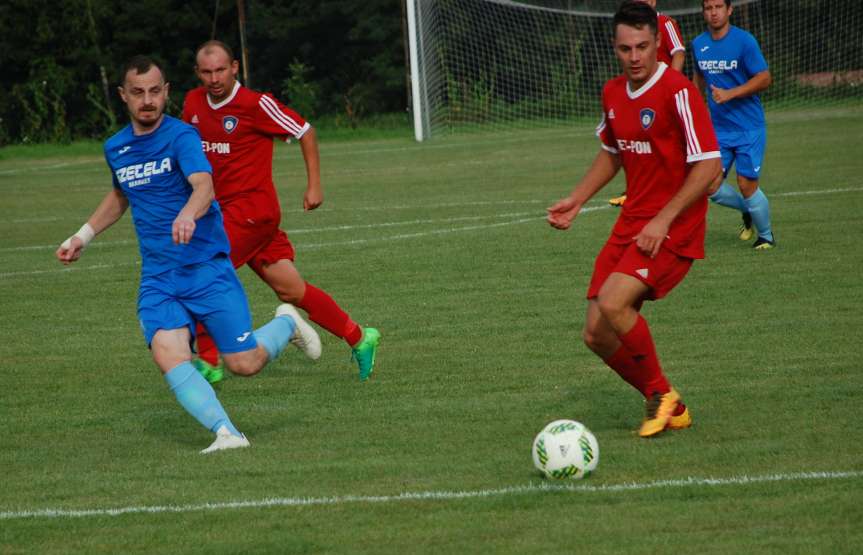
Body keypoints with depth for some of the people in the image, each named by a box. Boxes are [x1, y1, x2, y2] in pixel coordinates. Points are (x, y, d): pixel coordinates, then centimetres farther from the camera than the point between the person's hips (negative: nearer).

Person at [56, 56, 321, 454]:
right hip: (157, 279, 4)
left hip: (207, 268, -4)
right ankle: (226, 433, -29)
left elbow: (203, 186, -30)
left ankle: (287, 323, 28)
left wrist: (187, 214, -51)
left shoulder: (181, 136, -11)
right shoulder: (115, 149, 9)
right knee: (168, 356, -23)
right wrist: (83, 236, 25)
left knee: (245, 364, -3)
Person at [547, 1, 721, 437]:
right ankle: (669, 409, 20)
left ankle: (662, 395, -4)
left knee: (613, 303, -27)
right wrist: (575, 200, 15)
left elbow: (708, 166, -18)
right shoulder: (613, 94, 8)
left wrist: (664, 220, -22)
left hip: (673, 230, -8)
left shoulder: (677, 93, -15)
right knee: (596, 334, 1)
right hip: (630, 224, 8)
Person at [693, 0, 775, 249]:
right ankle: (747, 210, 28)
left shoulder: (744, 41, -12)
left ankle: (766, 236, 16)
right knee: (711, 187, -3)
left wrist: (730, 94, -20)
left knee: (747, 185, -8)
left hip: (748, 128, -5)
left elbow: (765, 78, -13)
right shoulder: (698, 44, 5)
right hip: (718, 130, 5)